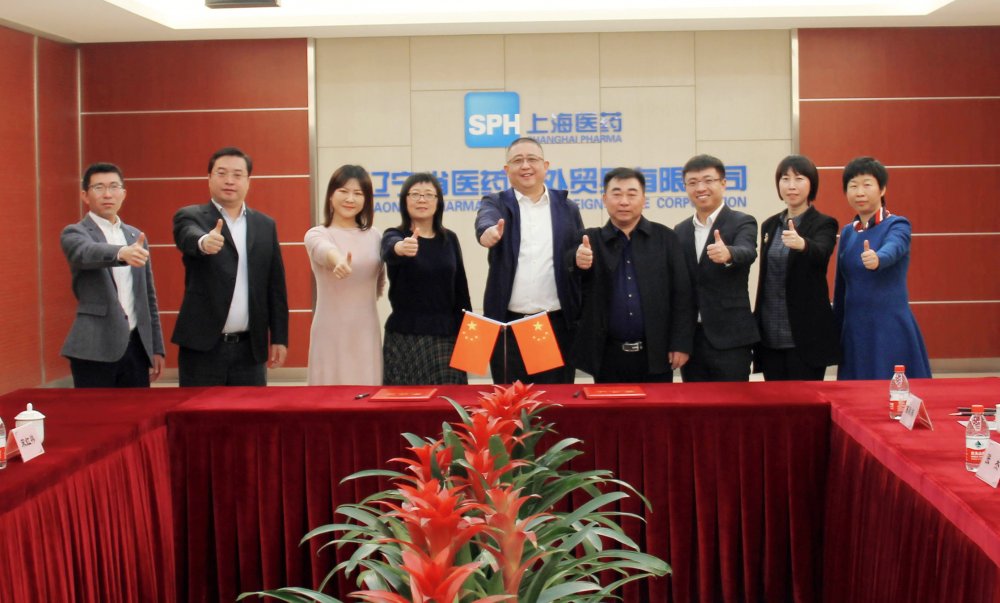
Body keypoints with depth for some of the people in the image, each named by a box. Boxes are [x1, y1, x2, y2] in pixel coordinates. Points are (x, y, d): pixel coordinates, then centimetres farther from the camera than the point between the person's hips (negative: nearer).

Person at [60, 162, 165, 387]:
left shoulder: (136, 236, 15)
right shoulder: (75, 233, -1)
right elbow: (87, 253, -26)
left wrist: (156, 348, 15)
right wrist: (121, 253, -46)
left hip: (136, 346, 5)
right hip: (95, 349, -5)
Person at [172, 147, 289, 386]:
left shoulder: (265, 225, 11)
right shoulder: (191, 216, 1)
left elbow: (275, 286, 10)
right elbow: (188, 238, -23)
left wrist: (279, 338, 6)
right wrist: (204, 242, -46)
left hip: (249, 349, 3)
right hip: (203, 348, -3)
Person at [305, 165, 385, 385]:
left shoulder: (374, 236, 9)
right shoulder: (317, 234, -5)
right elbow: (325, 251, -30)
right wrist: (339, 262, -50)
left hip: (367, 333, 4)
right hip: (331, 334, -4)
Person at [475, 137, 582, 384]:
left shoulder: (567, 208, 11)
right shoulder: (497, 203, 5)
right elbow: (485, 219, -19)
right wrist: (488, 232, -40)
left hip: (557, 324, 1)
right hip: (508, 324, -1)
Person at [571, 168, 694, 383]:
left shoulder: (665, 238, 3)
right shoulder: (592, 240, 4)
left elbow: (681, 294, 1)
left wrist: (681, 344, -5)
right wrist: (580, 262, -35)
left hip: (656, 354, 0)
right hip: (608, 356, 0)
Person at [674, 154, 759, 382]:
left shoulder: (742, 223, -3)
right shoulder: (680, 231, 12)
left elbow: (747, 252, -25)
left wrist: (727, 254, -48)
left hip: (730, 338, -5)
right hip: (690, 337, 5)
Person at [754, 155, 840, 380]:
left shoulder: (824, 224, -3)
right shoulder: (769, 225, 13)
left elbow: (821, 253, -26)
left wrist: (802, 244, -48)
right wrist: (755, 327, 14)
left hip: (806, 336, -5)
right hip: (770, 336, 5)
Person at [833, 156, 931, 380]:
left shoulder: (897, 225, -4)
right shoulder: (847, 232, 11)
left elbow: (892, 250, -28)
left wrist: (877, 259, -50)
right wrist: (836, 334, 15)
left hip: (891, 330, -5)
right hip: (854, 330, 5)